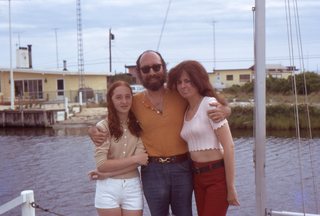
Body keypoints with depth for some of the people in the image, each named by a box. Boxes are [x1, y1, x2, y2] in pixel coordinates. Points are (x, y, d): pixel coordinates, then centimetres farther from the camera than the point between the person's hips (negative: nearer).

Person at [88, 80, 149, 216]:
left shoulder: (138, 126, 1)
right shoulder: (103, 127, -7)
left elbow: (140, 160, -8)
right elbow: (102, 164, -13)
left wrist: (107, 174, -14)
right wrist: (134, 158, -12)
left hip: (133, 187, 2)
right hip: (108, 189, -2)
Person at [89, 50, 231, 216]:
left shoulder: (180, 95, -3)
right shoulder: (135, 102, 0)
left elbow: (210, 102, 7)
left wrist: (224, 110, -16)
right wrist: (94, 131, -6)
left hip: (182, 167, 0)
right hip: (152, 170, 0)